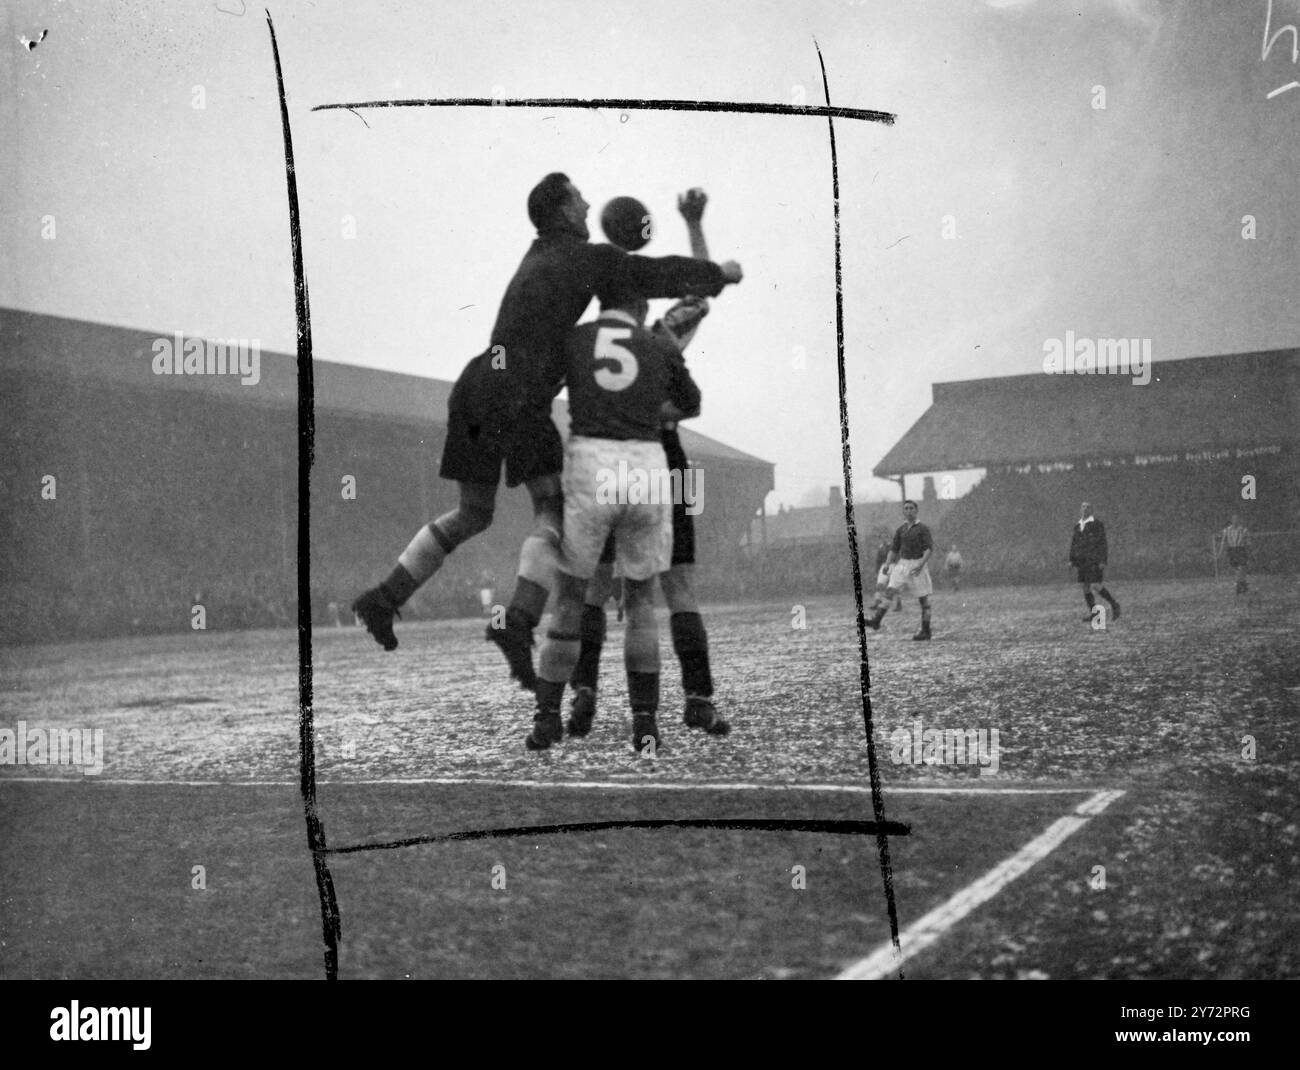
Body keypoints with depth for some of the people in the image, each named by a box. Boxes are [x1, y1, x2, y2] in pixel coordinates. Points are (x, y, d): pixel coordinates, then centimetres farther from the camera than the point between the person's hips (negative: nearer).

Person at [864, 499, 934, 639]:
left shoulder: (923, 529, -4)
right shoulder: (900, 530, 12)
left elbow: (929, 548, -12)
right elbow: (893, 549, 15)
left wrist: (921, 565, -25)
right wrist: (887, 566, 4)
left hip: (918, 565, -4)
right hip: (903, 564, 4)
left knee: (923, 599, 1)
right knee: (890, 591, -12)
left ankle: (926, 631, 9)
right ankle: (876, 620, -22)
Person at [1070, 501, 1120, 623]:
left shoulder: (1097, 525, -3)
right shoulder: (1077, 527, 14)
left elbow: (1102, 543, -7)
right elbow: (1073, 544, 15)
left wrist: (1102, 561, -14)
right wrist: (1071, 560, 8)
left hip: (1094, 560, -6)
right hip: (1081, 561, 6)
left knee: (1097, 585, -13)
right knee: (1085, 587, 2)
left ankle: (1113, 605, 5)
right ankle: (1093, 612, 8)